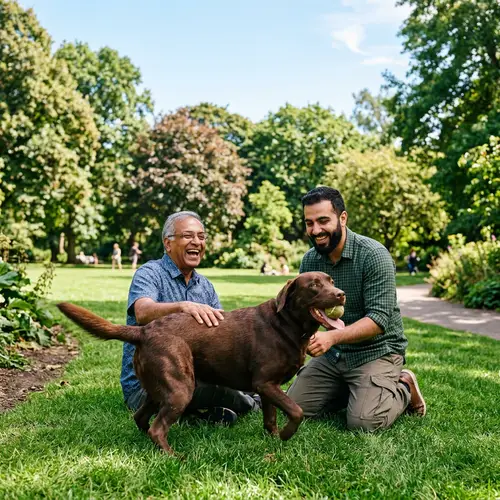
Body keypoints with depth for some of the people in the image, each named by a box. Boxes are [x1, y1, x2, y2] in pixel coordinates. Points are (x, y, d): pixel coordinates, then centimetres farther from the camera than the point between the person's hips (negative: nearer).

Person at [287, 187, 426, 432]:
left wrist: (332, 337, -38)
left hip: (376, 351, -6)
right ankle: (352, 390, 19)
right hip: (333, 354, 6)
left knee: (364, 422, -23)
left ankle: (403, 388, 8)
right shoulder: (309, 260, -1)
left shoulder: (374, 255, -20)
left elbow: (379, 319, -25)